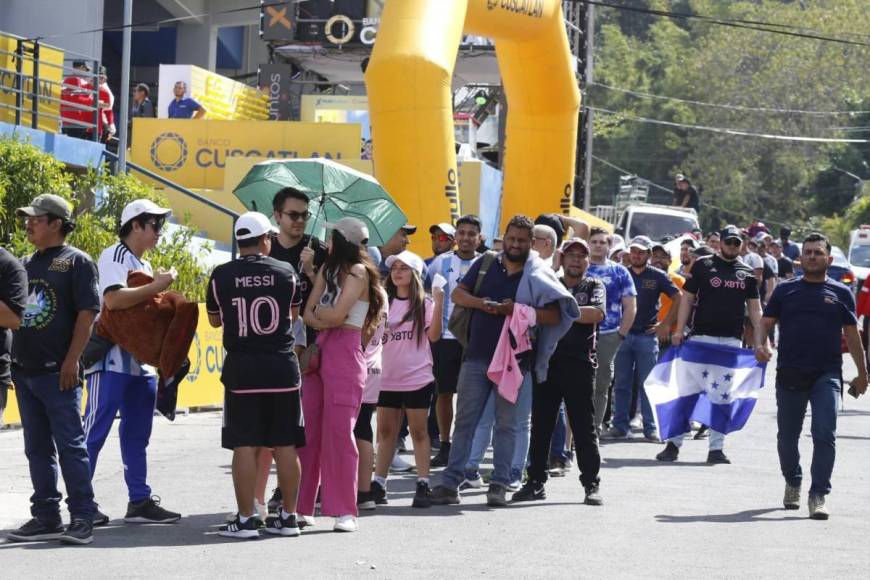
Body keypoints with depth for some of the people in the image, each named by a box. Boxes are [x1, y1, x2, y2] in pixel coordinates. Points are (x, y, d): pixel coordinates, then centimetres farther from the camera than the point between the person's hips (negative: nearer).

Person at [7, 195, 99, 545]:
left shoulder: (76, 261, -4)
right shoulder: (25, 264, 16)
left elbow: (87, 314, -11)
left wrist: (71, 360, -17)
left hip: (57, 372, -7)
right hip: (24, 370, 7)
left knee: (70, 446, -6)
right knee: (38, 449, 11)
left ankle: (82, 518, -4)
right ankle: (45, 518, 16)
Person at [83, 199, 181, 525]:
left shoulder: (144, 266, 19)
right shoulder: (114, 257, -9)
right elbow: (113, 299, -24)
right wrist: (156, 286, -18)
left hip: (141, 361, 9)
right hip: (111, 360, -9)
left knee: (137, 434, 11)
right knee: (95, 431, -6)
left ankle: (140, 501, 16)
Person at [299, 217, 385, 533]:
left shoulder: (358, 271, -4)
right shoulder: (327, 269, 18)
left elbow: (337, 314, -13)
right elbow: (308, 313, 9)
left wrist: (319, 311, 4)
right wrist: (326, 319, -9)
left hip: (344, 354, -7)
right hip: (319, 351, 7)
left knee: (339, 431, -9)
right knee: (308, 430, 4)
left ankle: (345, 511, -6)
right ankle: (303, 507, 9)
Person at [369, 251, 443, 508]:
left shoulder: (424, 303, -2)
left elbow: (434, 335, -13)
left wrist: (439, 304, -22)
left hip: (417, 378, -4)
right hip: (387, 378, 4)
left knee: (419, 432, 2)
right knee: (385, 431, 9)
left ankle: (423, 486, 5)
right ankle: (378, 484, 14)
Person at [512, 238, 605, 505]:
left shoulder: (594, 287, 10)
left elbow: (597, 313, -10)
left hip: (579, 365, -3)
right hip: (546, 361, 3)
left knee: (584, 427, 0)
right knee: (540, 425, 4)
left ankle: (591, 484, 5)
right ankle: (536, 482, 11)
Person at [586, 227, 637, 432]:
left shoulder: (619, 272, 8)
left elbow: (630, 308, 7)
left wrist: (621, 334, -1)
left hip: (608, 337, 1)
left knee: (601, 386, 6)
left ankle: (595, 429, 13)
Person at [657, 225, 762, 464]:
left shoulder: (747, 273, 10)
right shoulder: (703, 266, 3)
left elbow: (755, 309, 12)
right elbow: (687, 298, 3)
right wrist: (679, 331, -6)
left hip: (732, 340, 3)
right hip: (701, 337, -2)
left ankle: (716, 448, 8)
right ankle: (674, 443, 2)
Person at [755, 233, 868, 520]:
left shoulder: (840, 293, 8)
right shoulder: (785, 291, 9)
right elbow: (765, 323, 8)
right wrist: (760, 345, -13)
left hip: (827, 375, -2)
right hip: (790, 374, 2)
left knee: (825, 435, -13)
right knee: (787, 436, 11)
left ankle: (818, 496, -11)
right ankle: (792, 483, 33)